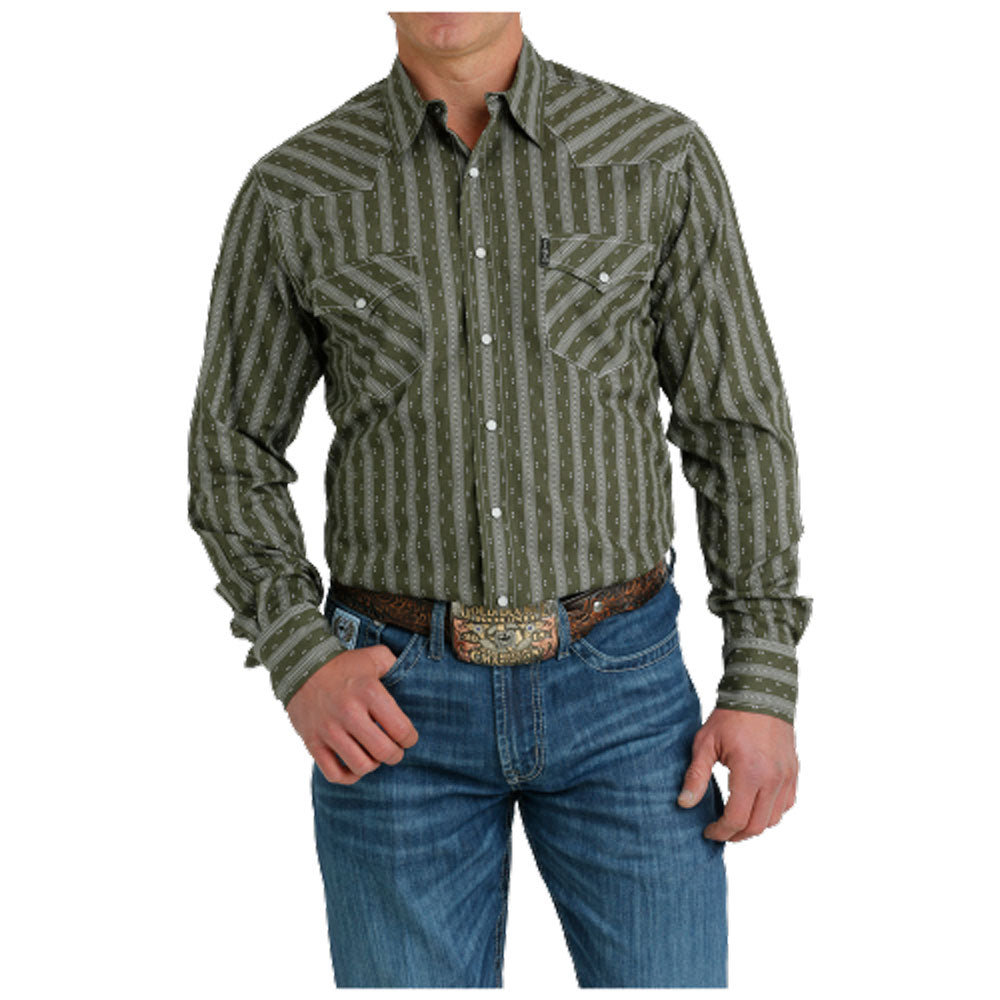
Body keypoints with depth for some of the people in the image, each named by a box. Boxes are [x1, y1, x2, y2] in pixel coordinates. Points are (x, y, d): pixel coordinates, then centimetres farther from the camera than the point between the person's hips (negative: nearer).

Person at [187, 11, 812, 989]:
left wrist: (766, 688, -6)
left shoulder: (660, 156, -2)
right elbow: (234, 457, 6)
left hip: (619, 685, 1)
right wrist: (301, 663, -11)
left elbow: (740, 425, 1)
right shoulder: (293, 192, -2)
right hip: (400, 703, 0)